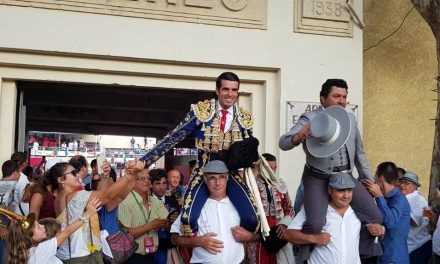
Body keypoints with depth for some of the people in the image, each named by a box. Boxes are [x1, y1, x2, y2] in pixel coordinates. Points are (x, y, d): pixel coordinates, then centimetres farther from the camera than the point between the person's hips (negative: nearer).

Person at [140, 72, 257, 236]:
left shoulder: (245, 119, 2)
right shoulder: (200, 111, -7)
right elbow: (172, 139, -7)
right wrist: (144, 161, -12)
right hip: (203, 174, -2)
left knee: (251, 220, -16)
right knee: (189, 218, -24)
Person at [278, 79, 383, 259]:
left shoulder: (350, 118, 10)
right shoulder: (309, 119, -8)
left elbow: (359, 153, 20)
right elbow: (283, 143, -21)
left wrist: (369, 179, 20)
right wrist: (298, 136, -43)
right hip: (318, 179, -5)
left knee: (375, 218, 1)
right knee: (316, 224, -23)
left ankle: (363, 254, 27)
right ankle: (303, 256, 8)